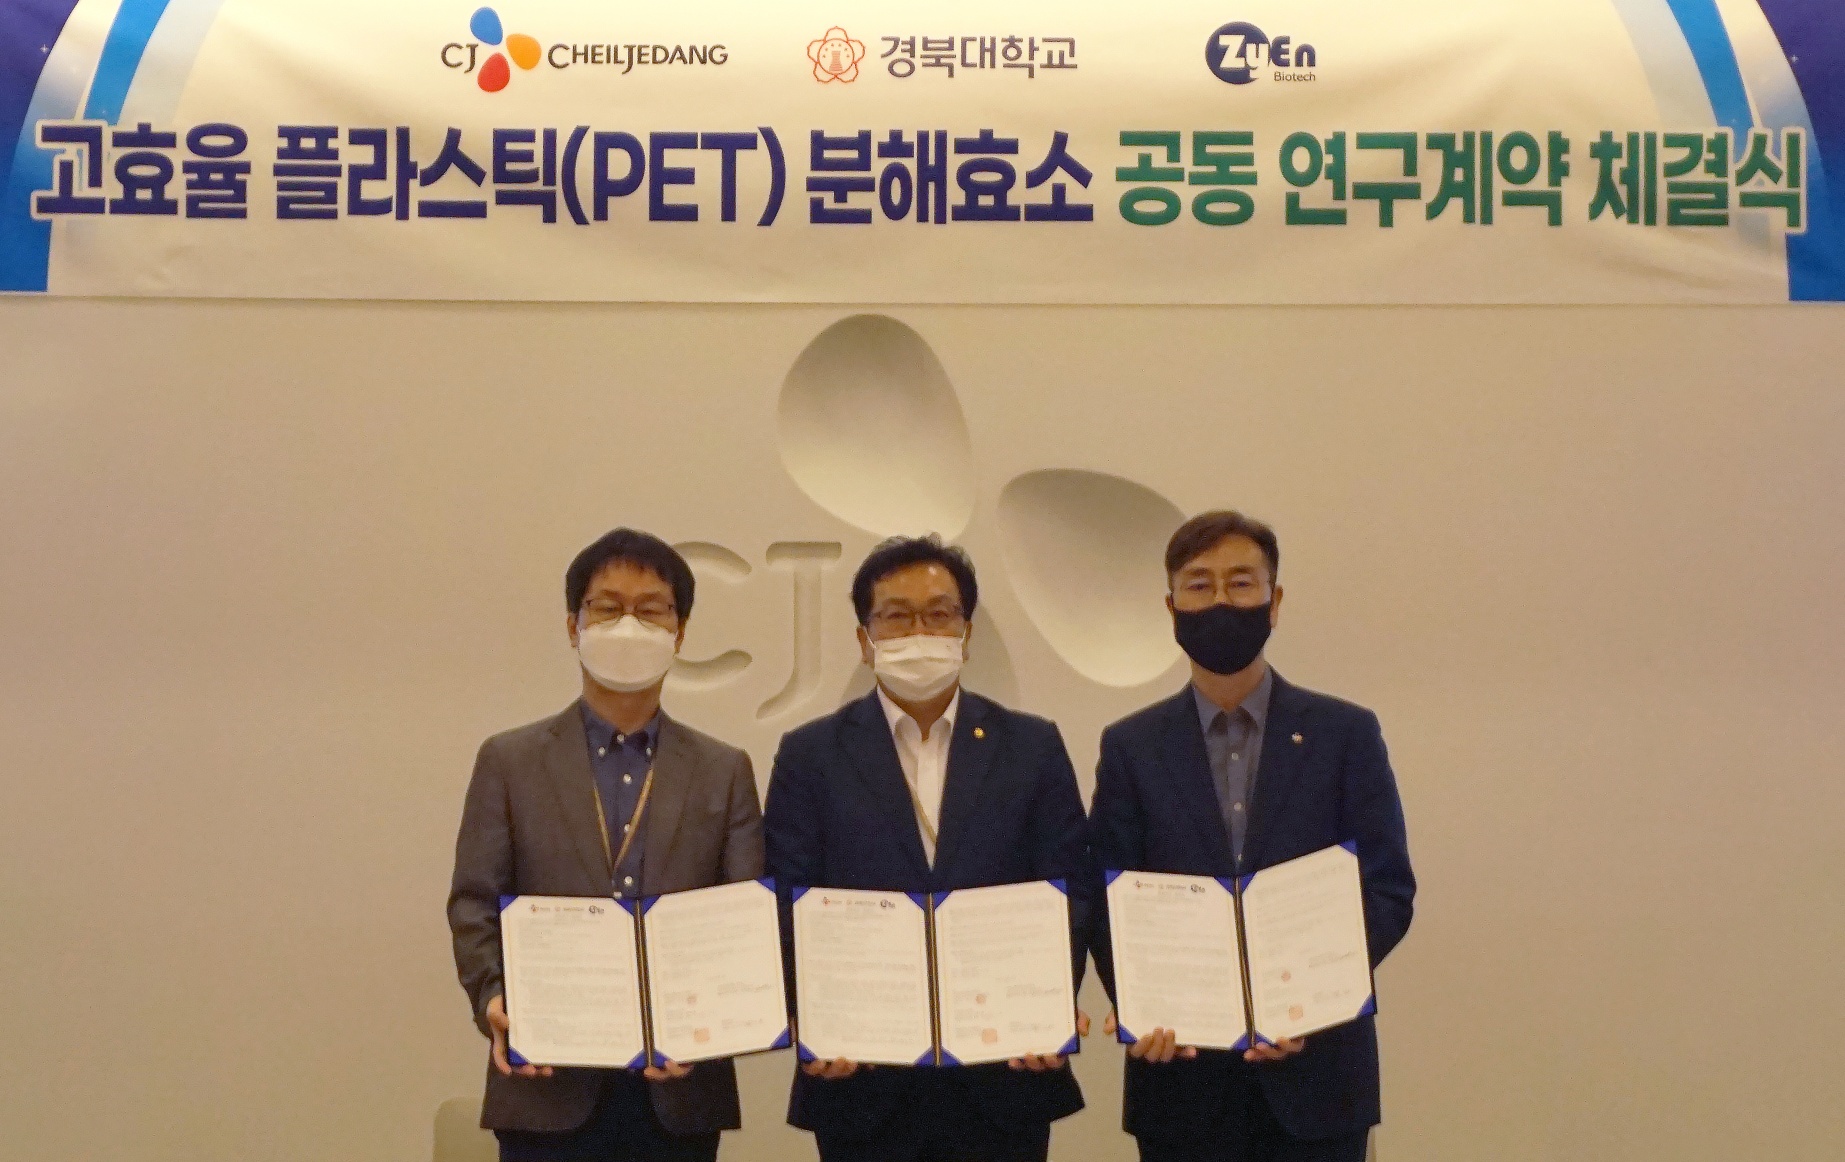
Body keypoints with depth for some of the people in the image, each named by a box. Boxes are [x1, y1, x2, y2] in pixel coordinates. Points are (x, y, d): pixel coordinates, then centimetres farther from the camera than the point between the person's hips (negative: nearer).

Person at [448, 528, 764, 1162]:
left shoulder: (725, 772, 9)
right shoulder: (509, 761, 7)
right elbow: (475, 905, 2)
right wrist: (493, 1001, -16)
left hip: (680, 1091, 1)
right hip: (549, 1089, -1)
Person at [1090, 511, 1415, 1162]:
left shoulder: (1346, 734, 3)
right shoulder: (1130, 747, 6)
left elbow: (1388, 892, 0)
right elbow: (1107, 904, 3)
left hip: (1316, 1067, 0)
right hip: (1181, 1073, 1)